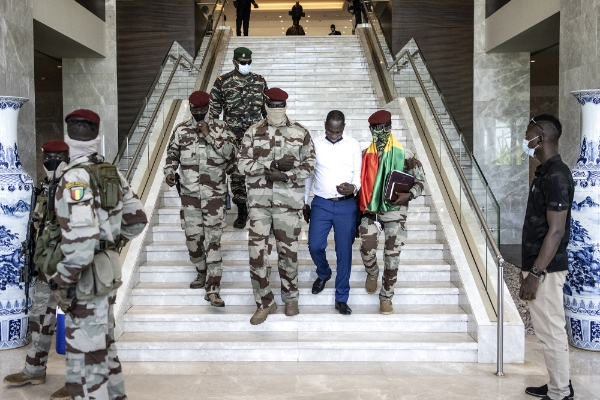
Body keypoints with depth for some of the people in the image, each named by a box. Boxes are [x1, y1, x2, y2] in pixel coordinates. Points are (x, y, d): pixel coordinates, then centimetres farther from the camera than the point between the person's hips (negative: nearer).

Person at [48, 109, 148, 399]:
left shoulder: (75, 177, -19)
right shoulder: (111, 172, 5)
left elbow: (81, 238, -28)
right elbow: (137, 219, 12)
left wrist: (62, 282, -19)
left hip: (88, 275, -9)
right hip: (108, 269, 9)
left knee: (85, 353, 1)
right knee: (103, 341, 24)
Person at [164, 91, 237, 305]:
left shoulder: (220, 128, 1)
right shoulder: (181, 130, 7)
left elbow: (231, 153, -11)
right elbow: (172, 154, 15)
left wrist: (209, 134, -16)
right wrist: (169, 171, -4)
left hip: (214, 194, -3)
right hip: (189, 193, 3)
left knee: (213, 240, -6)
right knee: (193, 237, 9)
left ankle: (212, 289, -5)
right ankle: (202, 273, 34)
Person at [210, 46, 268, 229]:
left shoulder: (260, 81, 8)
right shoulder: (222, 82, 0)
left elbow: (266, 108, 15)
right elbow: (214, 111, 4)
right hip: (234, 137, -1)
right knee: (236, 173, 2)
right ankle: (242, 210, 14)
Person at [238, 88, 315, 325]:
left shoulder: (300, 133, 3)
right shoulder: (253, 132, 5)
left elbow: (309, 164, 1)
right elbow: (243, 163, -1)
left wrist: (285, 176, -14)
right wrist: (271, 165, -15)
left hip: (289, 200, -1)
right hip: (259, 200, 1)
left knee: (288, 250, 7)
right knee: (256, 250, -3)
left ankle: (290, 298, 27)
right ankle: (264, 303, 12)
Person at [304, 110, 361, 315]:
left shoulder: (354, 145, 2)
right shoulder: (315, 144, 2)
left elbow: (359, 174, 2)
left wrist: (353, 188, -21)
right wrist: (304, 202, 10)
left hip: (346, 206, 0)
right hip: (321, 204, 1)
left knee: (344, 251, 2)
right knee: (315, 246, -5)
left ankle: (341, 298, 14)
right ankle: (323, 274, 30)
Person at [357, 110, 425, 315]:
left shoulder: (403, 154, -5)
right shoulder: (365, 155, 3)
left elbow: (420, 179, 0)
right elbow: (360, 181, 12)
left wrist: (409, 195, -18)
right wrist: (358, 207, 6)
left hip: (395, 211, -1)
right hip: (370, 210, 2)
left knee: (392, 256, 1)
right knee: (367, 249, -11)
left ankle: (386, 297, 17)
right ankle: (372, 272, 25)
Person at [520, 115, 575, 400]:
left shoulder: (556, 175, -19)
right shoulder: (546, 172, 12)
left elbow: (556, 230, -22)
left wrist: (535, 274, -23)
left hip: (546, 269, -10)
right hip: (540, 265, 10)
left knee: (551, 332, 0)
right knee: (550, 331, 17)